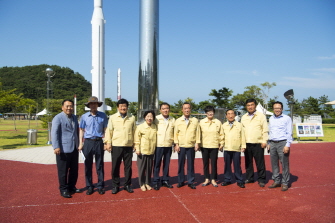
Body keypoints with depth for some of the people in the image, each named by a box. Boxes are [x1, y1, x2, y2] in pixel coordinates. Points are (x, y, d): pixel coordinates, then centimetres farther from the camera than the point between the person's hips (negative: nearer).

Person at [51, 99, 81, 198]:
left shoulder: (74, 118, 16)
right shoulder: (58, 118, -8)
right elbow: (54, 133, -15)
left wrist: (78, 144, 18)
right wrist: (56, 147, -23)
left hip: (74, 149, 7)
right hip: (63, 150, -7)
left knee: (74, 170, 14)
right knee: (63, 171, 2)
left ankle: (71, 187, 28)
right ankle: (63, 190, 15)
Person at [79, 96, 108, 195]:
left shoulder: (103, 116, 3)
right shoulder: (84, 116, 5)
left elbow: (105, 130, 6)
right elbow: (81, 130, 9)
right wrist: (81, 143, 3)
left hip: (99, 142, -1)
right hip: (88, 142, 1)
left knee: (100, 165, 5)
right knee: (88, 166, 6)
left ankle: (100, 186, 15)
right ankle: (89, 186, 16)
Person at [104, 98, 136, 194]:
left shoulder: (132, 118, 7)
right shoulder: (113, 117, 3)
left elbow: (134, 131, 10)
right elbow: (109, 131, 2)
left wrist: (135, 143, 8)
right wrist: (108, 142, -6)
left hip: (128, 146, 1)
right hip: (116, 146, -1)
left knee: (128, 167, 8)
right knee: (115, 167, 5)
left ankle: (127, 185, 22)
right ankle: (115, 185, 18)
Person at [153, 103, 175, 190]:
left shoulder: (172, 120, 8)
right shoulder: (156, 119, -3)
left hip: (169, 145, 3)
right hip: (159, 145, -3)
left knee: (166, 164, 11)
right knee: (157, 164, 1)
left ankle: (165, 180, 22)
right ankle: (155, 182, 9)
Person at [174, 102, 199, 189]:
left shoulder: (195, 120, 4)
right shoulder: (178, 121, 5)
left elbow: (197, 133, 4)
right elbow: (176, 134, 3)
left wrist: (197, 143, -3)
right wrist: (176, 144, -4)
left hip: (191, 146, 0)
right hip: (181, 146, 0)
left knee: (191, 164, 4)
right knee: (180, 164, 6)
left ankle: (190, 182, 14)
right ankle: (180, 181, 18)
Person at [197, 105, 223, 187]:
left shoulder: (218, 122, 1)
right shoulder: (201, 122, 1)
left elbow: (221, 134, 4)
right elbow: (199, 133, 1)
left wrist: (221, 144, 2)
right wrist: (198, 143, -3)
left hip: (214, 146, -1)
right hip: (204, 146, 1)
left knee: (214, 163, 3)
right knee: (205, 163, 8)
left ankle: (213, 179, 15)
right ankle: (207, 179, 19)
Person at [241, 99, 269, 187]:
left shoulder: (261, 116, 0)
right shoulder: (244, 117, 14)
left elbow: (265, 130, -2)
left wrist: (264, 141, -9)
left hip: (258, 144, -4)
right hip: (246, 143, 5)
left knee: (260, 163, -1)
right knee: (248, 162, 11)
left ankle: (261, 180, 9)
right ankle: (249, 178, 23)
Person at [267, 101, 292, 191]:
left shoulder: (287, 118, -2)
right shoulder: (271, 119, 15)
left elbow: (289, 133, -5)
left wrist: (287, 145, -12)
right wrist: (269, 143, 15)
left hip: (282, 143, -5)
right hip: (272, 143, 5)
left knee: (284, 164, -3)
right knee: (274, 164, 8)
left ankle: (285, 183, 6)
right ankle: (276, 181, 19)